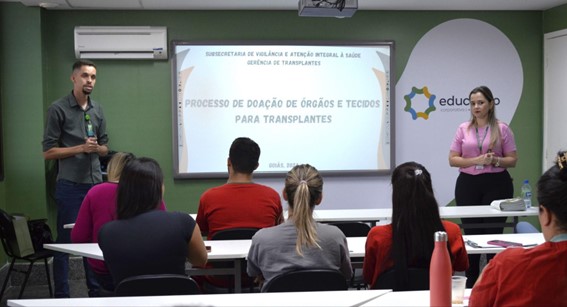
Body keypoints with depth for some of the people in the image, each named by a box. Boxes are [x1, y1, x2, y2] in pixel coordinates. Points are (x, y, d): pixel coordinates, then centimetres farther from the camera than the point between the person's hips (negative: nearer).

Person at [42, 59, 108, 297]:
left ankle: (96, 291, 22)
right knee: (65, 241, 1)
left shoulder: (98, 110, 11)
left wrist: (96, 147, -7)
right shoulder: (58, 109, -5)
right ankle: (61, 295, 10)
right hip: (70, 186, -5)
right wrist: (81, 148, -15)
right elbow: (48, 152, -7)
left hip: (96, 184, 5)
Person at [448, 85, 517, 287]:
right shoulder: (463, 129, 7)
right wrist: (476, 160, -13)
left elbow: (513, 160, 3)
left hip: (496, 184, -2)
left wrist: (496, 160, -17)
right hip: (468, 185, 2)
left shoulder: (502, 129, 2)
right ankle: (471, 281, 16)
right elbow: (452, 159, 2)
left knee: (493, 232, 0)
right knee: (471, 233, 5)